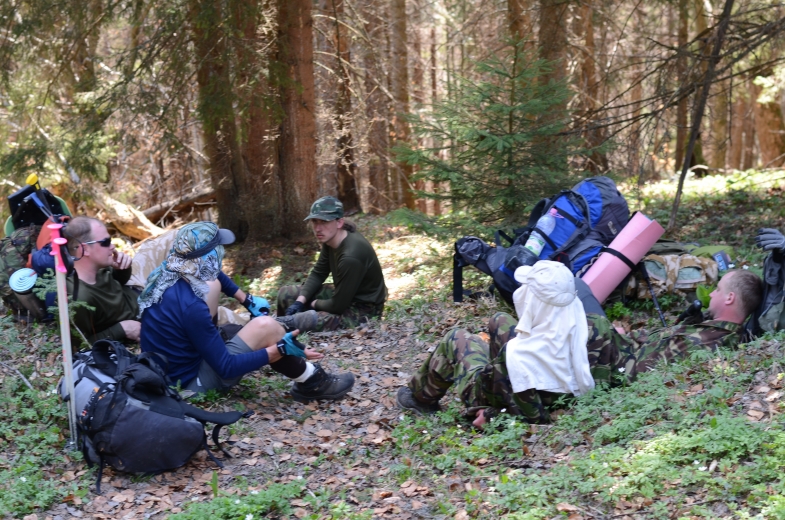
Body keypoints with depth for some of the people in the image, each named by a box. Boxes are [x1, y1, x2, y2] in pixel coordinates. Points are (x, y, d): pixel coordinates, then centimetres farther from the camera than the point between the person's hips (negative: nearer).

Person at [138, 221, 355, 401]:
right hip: (190, 381, -9)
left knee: (214, 285, 13)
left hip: (168, 368, 9)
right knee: (265, 327, -20)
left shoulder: (163, 276, -6)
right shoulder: (190, 306, -31)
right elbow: (226, 368, -24)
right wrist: (278, 350, -20)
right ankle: (312, 383, 3)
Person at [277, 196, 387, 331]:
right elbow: (317, 274, 8)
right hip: (343, 295, 10)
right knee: (285, 294, 8)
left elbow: (338, 305, -24)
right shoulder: (330, 239, -4)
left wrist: (314, 303, -5)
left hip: (363, 310, -9)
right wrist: (300, 301, -7)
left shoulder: (351, 256, -32)